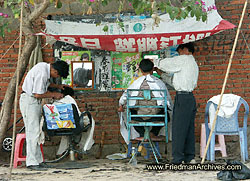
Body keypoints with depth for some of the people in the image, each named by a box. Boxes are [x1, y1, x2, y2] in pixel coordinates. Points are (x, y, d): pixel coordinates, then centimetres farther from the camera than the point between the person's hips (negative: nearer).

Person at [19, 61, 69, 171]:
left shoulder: (45, 67, 6)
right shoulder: (42, 73, -25)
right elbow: (38, 94, -23)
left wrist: (57, 86, 14)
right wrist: (54, 95, -11)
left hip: (34, 101, 10)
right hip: (29, 100, -10)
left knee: (36, 131, 10)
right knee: (33, 131, -10)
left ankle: (38, 160, 13)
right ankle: (31, 162, -8)